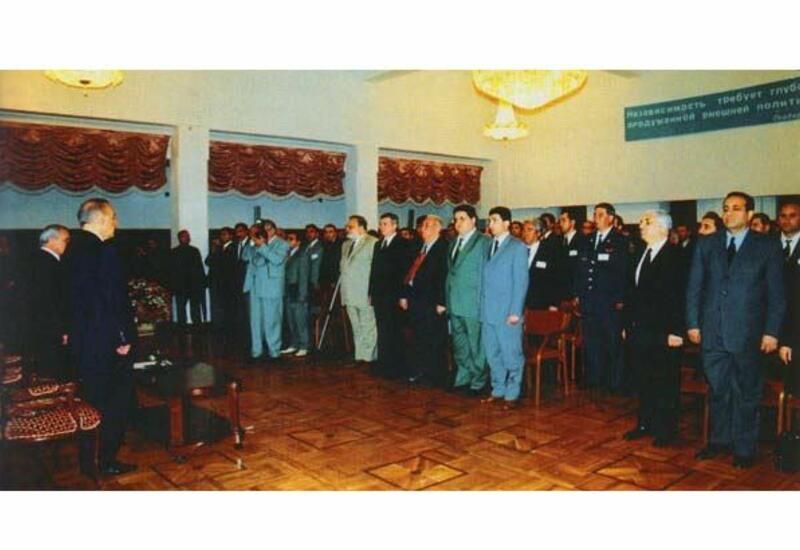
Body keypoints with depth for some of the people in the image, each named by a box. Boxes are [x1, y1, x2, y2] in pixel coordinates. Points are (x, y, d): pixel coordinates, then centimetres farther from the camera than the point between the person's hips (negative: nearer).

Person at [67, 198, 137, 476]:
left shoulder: (75, 250, 9)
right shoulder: (105, 251, -18)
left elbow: (77, 297, 14)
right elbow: (114, 298, -21)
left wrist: (76, 334, 20)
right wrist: (123, 338, -15)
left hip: (82, 340, 9)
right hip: (107, 341, -9)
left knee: (91, 400, 18)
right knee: (116, 401, 4)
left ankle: (88, 460, 29)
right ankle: (107, 460, 11)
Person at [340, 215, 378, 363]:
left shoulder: (373, 243, -7)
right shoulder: (346, 245, 19)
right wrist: (344, 292, 17)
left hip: (366, 295, -8)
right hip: (350, 295, 8)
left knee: (368, 328, -3)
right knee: (356, 328, 12)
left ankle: (368, 357, 3)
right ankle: (359, 356, 18)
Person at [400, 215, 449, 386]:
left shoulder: (443, 248, -10)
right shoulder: (420, 247, 14)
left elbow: (444, 276, -15)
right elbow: (410, 273, 16)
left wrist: (441, 303, -19)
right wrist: (404, 295, 12)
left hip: (431, 302, -7)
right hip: (415, 300, 7)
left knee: (433, 342, 2)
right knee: (417, 339, 13)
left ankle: (435, 377, 13)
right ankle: (418, 373, 25)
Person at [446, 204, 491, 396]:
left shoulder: (484, 242, -7)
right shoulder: (454, 244, 16)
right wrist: (447, 301, 12)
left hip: (474, 305, -7)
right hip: (455, 305, 7)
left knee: (476, 346, 1)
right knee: (459, 346, 15)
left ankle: (478, 383, 12)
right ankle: (462, 379, 26)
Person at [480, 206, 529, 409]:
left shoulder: (517, 247, -3)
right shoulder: (488, 246, 13)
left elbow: (521, 281, -8)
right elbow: (485, 279, 14)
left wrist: (516, 311, -14)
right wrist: (482, 307, 6)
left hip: (508, 312, -6)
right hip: (488, 311, 6)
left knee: (511, 354, 1)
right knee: (492, 354, 12)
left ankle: (512, 394, 12)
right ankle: (498, 390, 24)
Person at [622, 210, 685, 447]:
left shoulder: (675, 255, -9)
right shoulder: (641, 254, 14)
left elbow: (679, 294, -15)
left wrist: (676, 331, -18)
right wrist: (628, 324, 13)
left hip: (663, 332, -7)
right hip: (639, 330, 7)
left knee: (665, 382, 5)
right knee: (642, 381, 13)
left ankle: (665, 430, 17)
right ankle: (645, 423, 26)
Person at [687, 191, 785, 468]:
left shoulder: (768, 246, 0)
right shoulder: (706, 244, 7)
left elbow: (777, 293, -2)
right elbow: (694, 287, 7)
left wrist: (772, 331, -7)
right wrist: (693, 323, 1)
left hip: (748, 333, -2)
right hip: (712, 331, 2)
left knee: (746, 393, 9)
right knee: (717, 390, 13)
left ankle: (745, 449, 22)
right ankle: (719, 441, 28)